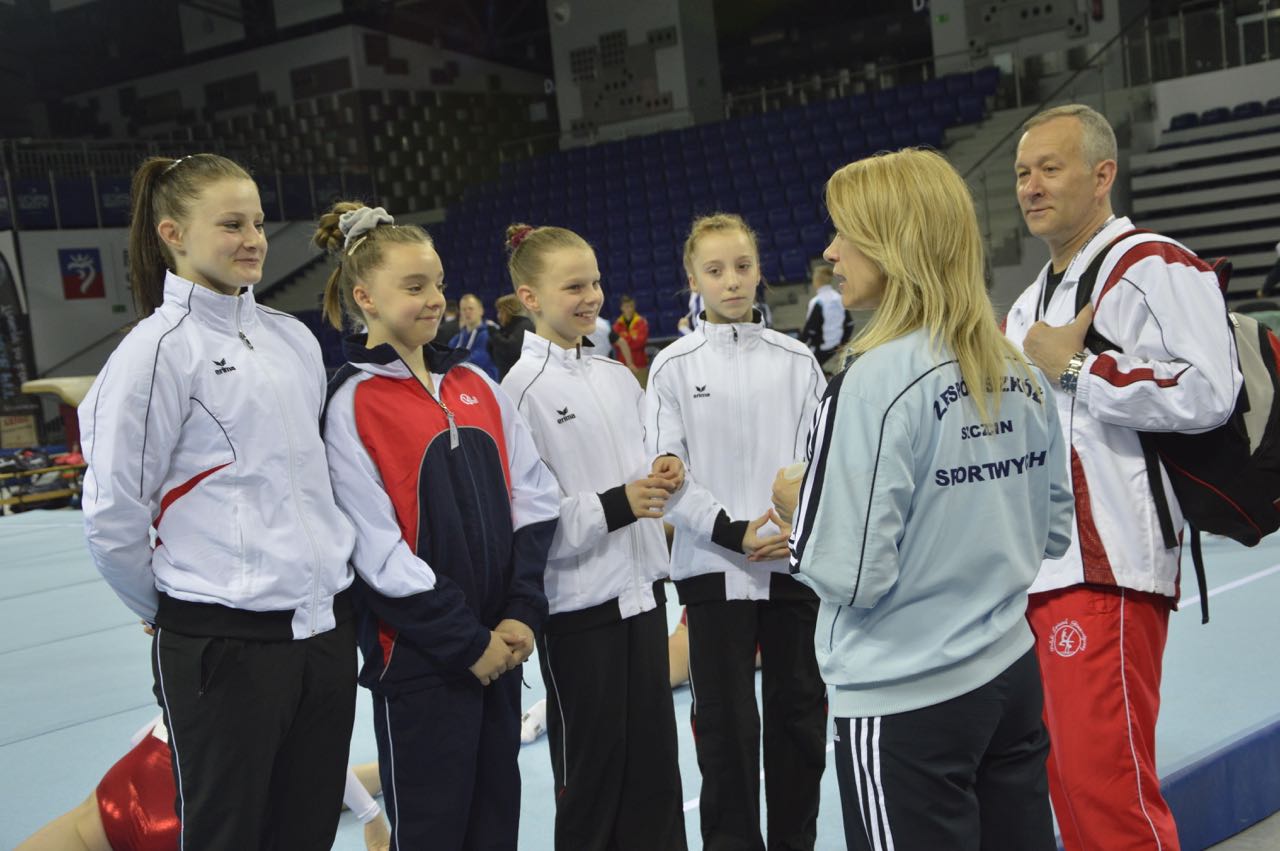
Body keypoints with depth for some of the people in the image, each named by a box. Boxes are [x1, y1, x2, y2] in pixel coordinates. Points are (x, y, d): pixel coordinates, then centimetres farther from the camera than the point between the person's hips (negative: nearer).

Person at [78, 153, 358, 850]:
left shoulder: (292, 338, 9)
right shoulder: (160, 349, -10)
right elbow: (112, 517, -9)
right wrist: (172, 609, 3)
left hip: (326, 627, 6)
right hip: (224, 646, -6)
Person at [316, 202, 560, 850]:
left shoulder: (474, 384, 8)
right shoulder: (352, 403, -10)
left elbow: (534, 499, 6)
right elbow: (378, 554, -14)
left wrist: (522, 614, -4)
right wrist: (467, 643, -12)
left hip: (498, 648, 6)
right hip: (420, 660, -6)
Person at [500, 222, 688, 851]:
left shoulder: (618, 377, 9)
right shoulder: (522, 387, -11)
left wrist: (664, 476, -3)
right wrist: (615, 506, -22)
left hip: (642, 587, 6)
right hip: (578, 604, -6)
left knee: (654, 755, 12)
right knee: (591, 766, 6)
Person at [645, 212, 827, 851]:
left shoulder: (795, 360, 4)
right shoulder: (674, 366, -1)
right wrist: (732, 532, -15)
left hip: (794, 564, 2)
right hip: (714, 567, -2)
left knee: (799, 715, 11)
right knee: (727, 725, 5)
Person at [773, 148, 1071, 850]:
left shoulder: (877, 380, -19)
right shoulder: (1018, 371, 3)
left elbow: (852, 574, -20)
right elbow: (1053, 531, 11)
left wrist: (794, 506, -2)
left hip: (904, 708, -7)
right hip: (1012, 678, 7)